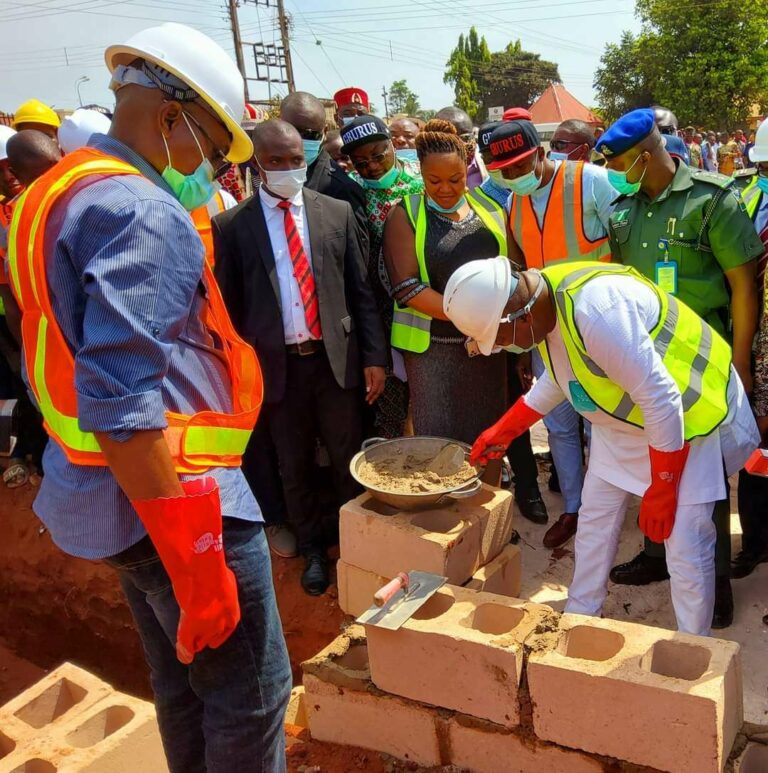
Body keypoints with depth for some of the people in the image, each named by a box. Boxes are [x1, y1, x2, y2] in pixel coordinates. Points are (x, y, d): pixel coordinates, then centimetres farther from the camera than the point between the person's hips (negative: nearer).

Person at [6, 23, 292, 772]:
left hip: (116, 496, 10)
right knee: (251, 695, 4)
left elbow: (61, 365, 17)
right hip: (168, 497, -10)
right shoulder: (140, 212, -18)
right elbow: (122, 409, -27)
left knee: (184, 688, 22)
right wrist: (194, 557, -23)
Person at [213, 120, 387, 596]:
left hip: (337, 357, 1)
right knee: (295, 466, 13)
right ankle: (312, 549, 32)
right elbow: (230, 305, 2)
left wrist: (374, 356, -1)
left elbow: (361, 289, 4)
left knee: (350, 459, 11)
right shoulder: (232, 226, -1)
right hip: (277, 364, 0)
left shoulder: (338, 213, 3)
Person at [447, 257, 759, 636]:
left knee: (685, 549, -6)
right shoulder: (542, 303, -8)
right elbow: (559, 374, 11)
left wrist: (661, 492, -21)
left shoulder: (595, 310, -38)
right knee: (594, 522, 15)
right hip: (623, 421, 9)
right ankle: (577, 620, 34)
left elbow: (660, 400, -31)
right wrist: (503, 430, 12)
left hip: (687, 417, -8)